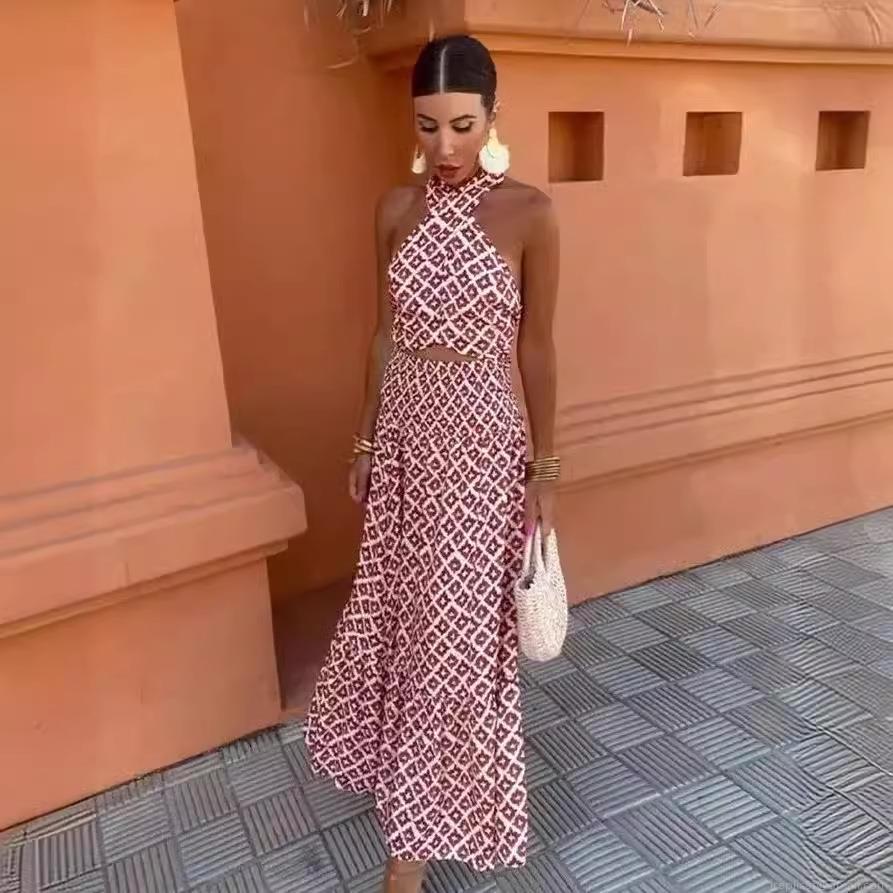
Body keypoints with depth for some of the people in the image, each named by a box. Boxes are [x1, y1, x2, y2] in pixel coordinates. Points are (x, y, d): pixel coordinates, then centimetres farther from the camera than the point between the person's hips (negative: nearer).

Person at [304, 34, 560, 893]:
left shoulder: (528, 212, -8)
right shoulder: (397, 209, 5)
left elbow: (537, 349, -5)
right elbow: (385, 334, 9)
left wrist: (545, 466, -4)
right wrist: (365, 440, 11)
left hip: (480, 438, -5)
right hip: (404, 433, 5)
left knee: (456, 625, 4)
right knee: (399, 609, 18)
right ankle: (407, 778, 46)